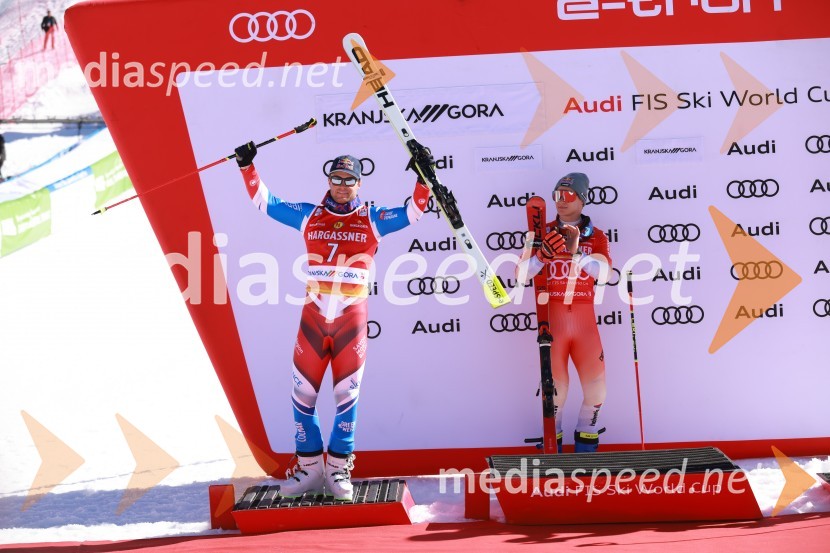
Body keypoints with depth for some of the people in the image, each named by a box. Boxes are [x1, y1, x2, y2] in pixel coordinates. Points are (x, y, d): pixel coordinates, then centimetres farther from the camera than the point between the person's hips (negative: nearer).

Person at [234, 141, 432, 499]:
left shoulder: (372, 219, 7)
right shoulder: (308, 216, 11)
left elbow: (413, 212, 6)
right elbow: (265, 202, 14)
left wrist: (424, 176, -6)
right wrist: (248, 166, 8)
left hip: (352, 320, -1)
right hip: (312, 318, 1)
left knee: (347, 396, 3)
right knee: (302, 393, 3)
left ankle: (338, 468, 15)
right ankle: (309, 467, 16)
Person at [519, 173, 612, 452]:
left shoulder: (596, 236, 7)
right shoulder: (543, 233, 4)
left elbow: (603, 273, -11)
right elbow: (521, 274, -5)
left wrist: (576, 250, -25)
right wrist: (544, 253, -23)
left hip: (584, 319, 2)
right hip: (551, 317, -2)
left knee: (596, 385, 1)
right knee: (556, 387, 0)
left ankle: (586, 446, 20)